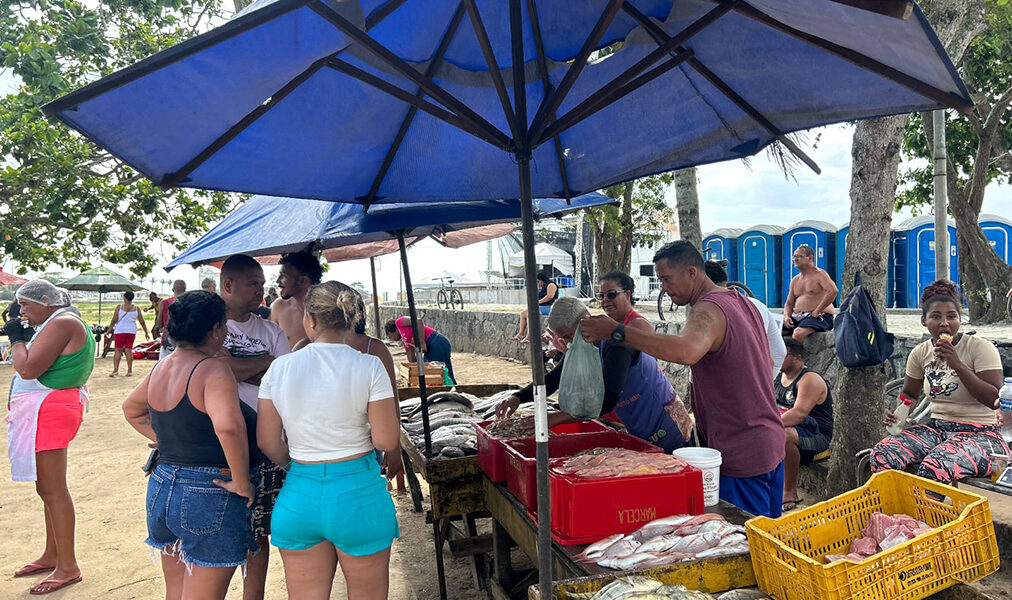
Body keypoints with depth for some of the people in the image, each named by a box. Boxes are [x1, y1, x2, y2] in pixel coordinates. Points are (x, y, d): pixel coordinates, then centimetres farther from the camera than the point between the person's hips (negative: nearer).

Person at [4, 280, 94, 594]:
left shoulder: (61, 323, -15)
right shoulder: (54, 323, 18)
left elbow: (29, 369, -20)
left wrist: (17, 338, -8)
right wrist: (22, 336, 10)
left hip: (50, 411, -11)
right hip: (42, 411, 11)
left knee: (52, 489, -6)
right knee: (48, 488, 17)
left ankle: (68, 568, 2)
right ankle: (52, 556, 30)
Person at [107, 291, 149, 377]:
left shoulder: (119, 307, -3)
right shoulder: (136, 308, 3)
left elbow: (114, 321, -3)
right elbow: (142, 322, 6)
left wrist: (108, 331, 5)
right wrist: (146, 333, 14)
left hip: (119, 331, -2)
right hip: (132, 331, 2)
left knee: (117, 350, 4)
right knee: (129, 350, 6)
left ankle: (115, 370, -4)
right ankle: (130, 371, 7)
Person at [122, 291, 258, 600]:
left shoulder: (160, 367, 6)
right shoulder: (213, 369, -20)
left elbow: (131, 409, 25)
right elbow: (228, 426, -35)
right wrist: (241, 483, -23)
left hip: (162, 488, 8)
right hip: (209, 495, -8)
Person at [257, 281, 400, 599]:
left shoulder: (280, 368, -3)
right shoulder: (369, 367, -11)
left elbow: (268, 443, 3)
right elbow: (387, 441, -12)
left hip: (298, 497, 3)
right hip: (359, 494, -2)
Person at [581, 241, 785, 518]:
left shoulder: (709, 310, -20)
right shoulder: (743, 302, 11)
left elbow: (687, 351, -44)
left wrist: (619, 332, -41)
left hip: (741, 457, -10)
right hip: (772, 443, 10)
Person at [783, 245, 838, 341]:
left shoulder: (819, 274, -2)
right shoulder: (795, 280, 20)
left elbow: (834, 291, -20)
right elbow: (789, 303, 23)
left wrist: (816, 312, -20)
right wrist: (787, 316, 0)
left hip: (819, 317, -7)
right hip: (797, 317, 7)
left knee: (798, 333, -36)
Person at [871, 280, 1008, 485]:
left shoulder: (981, 348, -7)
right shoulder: (920, 353, 7)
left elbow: (996, 400, -15)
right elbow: (909, 394, 19)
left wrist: (957, 364, -22)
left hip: (978, 433, -5)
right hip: (937, 428, 5)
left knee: (933, 470, -35)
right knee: (881, 455, -22)